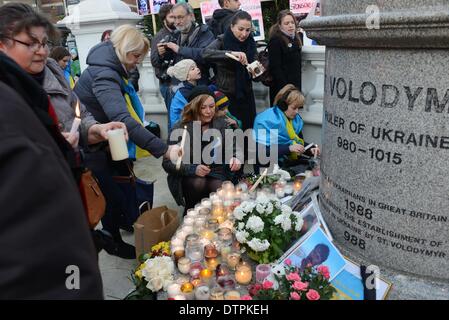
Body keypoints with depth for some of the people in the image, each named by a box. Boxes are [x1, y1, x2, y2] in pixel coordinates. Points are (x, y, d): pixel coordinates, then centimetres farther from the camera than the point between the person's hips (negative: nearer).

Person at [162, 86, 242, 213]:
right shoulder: (180, 129, -6)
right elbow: (167, 162, -7)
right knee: (199, 184, -33)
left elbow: (233, 149, 9)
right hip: (188, 177, -2)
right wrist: (193, 169, -23)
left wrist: (235, 158, -17)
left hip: (216, 174, 2)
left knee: (218, 189, -30)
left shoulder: (221, 124, 5)